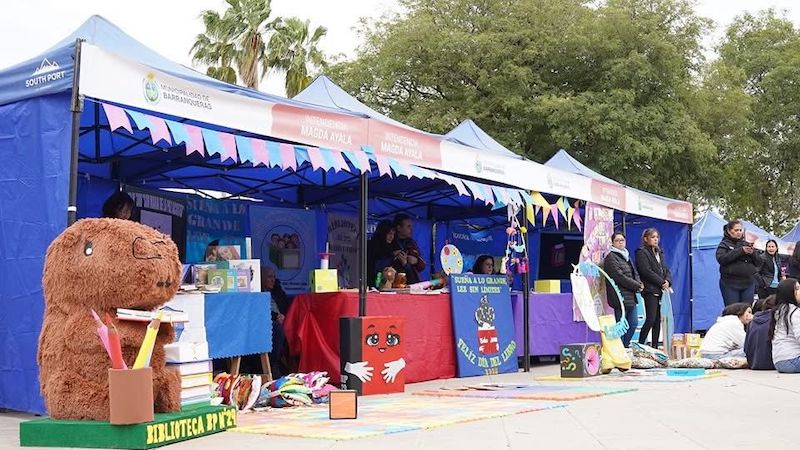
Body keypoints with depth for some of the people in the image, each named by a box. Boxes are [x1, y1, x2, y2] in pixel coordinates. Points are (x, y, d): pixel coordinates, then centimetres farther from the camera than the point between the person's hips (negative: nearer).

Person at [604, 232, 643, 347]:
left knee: (633, 324, 10)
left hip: (631, 296, 9)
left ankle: (625, 347, 20)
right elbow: (619, 276, -16)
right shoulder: (611, 257, -9)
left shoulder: (626, 256, 21)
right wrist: (637, 286, -13)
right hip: (620, 297, -9)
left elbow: (634, 273, 20)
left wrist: (639, 283, -2)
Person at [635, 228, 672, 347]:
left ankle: (655, 346, 10)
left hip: (660, 291, 7)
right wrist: (661, 282, -12)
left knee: (658, 320, 6)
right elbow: (646, 271, -13)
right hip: (650, 290, -7)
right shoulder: (641, 252, -4)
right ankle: (640, 345, -6)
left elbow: (666, 270, 17)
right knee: (651, 319, -13)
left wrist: (668, 281, -3)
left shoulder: (659, 253, 20)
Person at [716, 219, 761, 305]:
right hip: (730, 284, -4)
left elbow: (758, 263, 11)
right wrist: (741, 251, -19)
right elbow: (721, 259, -17)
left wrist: (753, 252, -10)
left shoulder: (746, 244, 14)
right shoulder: (724, 244, 3)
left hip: (748, 283, 4)